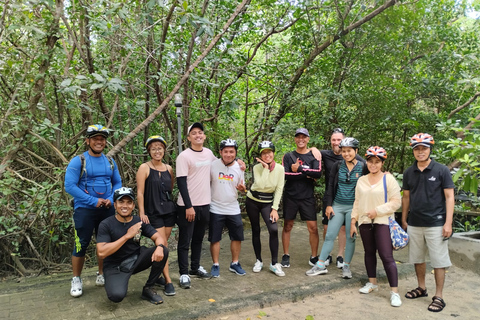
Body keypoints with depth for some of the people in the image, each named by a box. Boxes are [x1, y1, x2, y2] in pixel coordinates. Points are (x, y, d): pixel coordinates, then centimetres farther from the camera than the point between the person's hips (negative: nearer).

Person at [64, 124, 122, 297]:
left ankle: (101, 275, 29)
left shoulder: (110, 161, 5)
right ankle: (76, 280, 17)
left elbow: (117, 182, 10)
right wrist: (93, 201, -18)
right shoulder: (78, 161, -9)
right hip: (85, 209, -4)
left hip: (107, 209, 5)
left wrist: (111, 199, -9)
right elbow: (69, 186, -16)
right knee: (81, 244, 0)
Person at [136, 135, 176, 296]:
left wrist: (171, 205, 11)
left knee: (163, 244, 10)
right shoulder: (144, 168, -5)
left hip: (169, 210, 5)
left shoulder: (168, 168, 9)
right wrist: (142, 213, -13)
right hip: (153, 213, -5)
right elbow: (140, 192, -8)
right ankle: (168, 281, -1)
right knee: (162, 246, -8)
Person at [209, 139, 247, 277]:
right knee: (214, 238, 5)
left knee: (237, 237, 10)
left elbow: (242, 187, 10)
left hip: (233, 209, 3)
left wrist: (242, 188, -13)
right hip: (216, 208, -3)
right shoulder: (213, 165, -8)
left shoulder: (239, 167, 1)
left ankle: (234, 263, 27)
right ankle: (215, 265, 22)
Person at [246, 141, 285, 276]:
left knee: (274, 230, -17)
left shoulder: (280, 169, -10)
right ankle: (259, 261, 23)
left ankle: (274, 263, -5)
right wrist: (266, 168, -25)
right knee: (256, 231, 7)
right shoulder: (257, 167, -13)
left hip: (268, 203, 0)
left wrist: (275, 209, -12)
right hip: (252, 201, 0)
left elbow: (279, 190, -8)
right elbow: (260, 185, -28)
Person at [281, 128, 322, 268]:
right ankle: (286, 256, 21)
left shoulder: (314, 156, 4)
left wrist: (299, 169, -18)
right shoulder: (288, 156, 4)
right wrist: (307, 175, -15)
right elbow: (284, 175, -11)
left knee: (313, 227, -1)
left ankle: (314, 257, 15)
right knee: (287, 226, 8)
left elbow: (318, 173, -13)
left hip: (307, 197, 0)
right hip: (290, 197, 0)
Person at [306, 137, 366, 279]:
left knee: (350, 237, 7)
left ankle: (346, 266, 20)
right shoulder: (338, 166, 1)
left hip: (353, 207, -1)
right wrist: (329, 205, 0)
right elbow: (330, 186, 4)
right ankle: (320, 265, 10)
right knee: (329, 236, 2)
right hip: (337, 206, 2)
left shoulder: (362, 167, -3)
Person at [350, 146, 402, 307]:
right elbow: (357, 202, 14)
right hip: (365, 222, 5)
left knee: (386, 256, -9)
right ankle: (372, 283, 27)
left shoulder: (388, 179, -3)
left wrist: (377, 211, -14)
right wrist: (353, 221, 10)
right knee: (369, 252, 13)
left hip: (383, 222, -5)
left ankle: (394, 291, -2)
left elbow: (396, 202, -7)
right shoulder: (361, 180, 11)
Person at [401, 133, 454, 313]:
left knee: (438, 261, 2)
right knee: (417, 258, 15)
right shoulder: (408, 173, 5)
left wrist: (448, 223, -12)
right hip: (414, 224, 4)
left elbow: (449, 197, -6)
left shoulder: (442, 171, -5)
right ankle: (421, 288, 32)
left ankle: (438, 297, 14)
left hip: (436, 224, -4)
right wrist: (403, 220, 11)